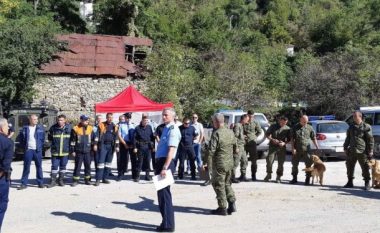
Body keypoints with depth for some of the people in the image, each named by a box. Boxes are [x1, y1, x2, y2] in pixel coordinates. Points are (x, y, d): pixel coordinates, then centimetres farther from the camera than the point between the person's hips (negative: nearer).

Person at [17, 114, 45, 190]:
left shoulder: (40, 128, 3)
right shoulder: (25, 128, 1)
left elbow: (43, 138, 12)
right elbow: (20, 138, 13)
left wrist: (41, 146, 5)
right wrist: (23, 146, 7)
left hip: (38, 150, 1)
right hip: (28, 150, -1)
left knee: (39, 166, 6)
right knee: (26, 167, 1)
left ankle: (40, 183, 14)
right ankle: (24, 183, 6)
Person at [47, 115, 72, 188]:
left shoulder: (69, 128, -1)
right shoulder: (53, 128, -2)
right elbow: (49, 138, 11)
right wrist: (55, 142, 3)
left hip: (65, 151, 0)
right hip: (55, 151, 0)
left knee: (63, 166, 10)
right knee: (54, 166, 1)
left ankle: (61, 180, 21)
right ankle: (53, 181, 8)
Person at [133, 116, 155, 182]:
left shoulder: (149, 127, 8)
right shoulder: (138, 128, -1)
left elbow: (152, 137, 11)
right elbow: (134, 138, -3)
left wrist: (153, 146, 7)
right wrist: (135, 147, -8)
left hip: (148, 146, 3)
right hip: (140, 146, -3)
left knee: (148, 161, 7)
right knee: (139, 161, -1)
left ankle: (147, 175, 16)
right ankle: (137, 176, 5)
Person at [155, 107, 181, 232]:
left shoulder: (173, 129, -14)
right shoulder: (166, 128, 16)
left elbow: (171, 150, -22)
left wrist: (165, 167, -28)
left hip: (166, 163, -10)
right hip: (161, 162, 10)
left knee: (164, 193, -6)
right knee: (161, 193, 16)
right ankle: (166, 222, 26)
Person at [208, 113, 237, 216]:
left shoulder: (216, 134, -18)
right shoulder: (230, 132, 3)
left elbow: (211, 151, -20)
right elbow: (236, 150, 9)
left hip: (219, 164, -7)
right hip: (230, 163, 7)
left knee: (219, 185, 5)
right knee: (227, 184, 20)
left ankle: (222, 208, 9)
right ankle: (232, 203, 14)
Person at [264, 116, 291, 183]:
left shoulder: (287, 129, 2)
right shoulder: (273, 126, 1)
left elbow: (289, 139, 7)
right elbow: (267, 134, 6)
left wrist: (284, 143, -13)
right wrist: (272, 139, -11)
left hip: (282, 147, 1)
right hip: (273, 146, -1)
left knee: (281, 163, 2)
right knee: (269, 161, -6)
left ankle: (278, 177, 14)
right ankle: (269, 175, 11)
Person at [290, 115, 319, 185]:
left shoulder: (310, 128, 6)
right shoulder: (295, 127, 4)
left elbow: (314, 139, 7)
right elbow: (292, 139, 3)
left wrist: (317, 147, -1)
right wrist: (293, 148, -6)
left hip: (306, 150, 0)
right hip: (297, 150, 1)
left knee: (308, 164, -5)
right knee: (294, 164, 8)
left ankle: (307, 179, 4)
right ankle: (294, 178, 21)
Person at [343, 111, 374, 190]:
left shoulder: (366, 127, -4)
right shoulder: (351, 127, 13)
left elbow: (370, 139, -6)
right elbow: (348, 138, 21)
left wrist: (370, 151, -9)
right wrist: (345, 147, 16)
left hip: (362, 152, -5)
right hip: (352, 151, 5)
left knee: (365, 168, 0)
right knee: (350, 167, 9)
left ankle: (367, 183, 11)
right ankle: (350, 182, 21)